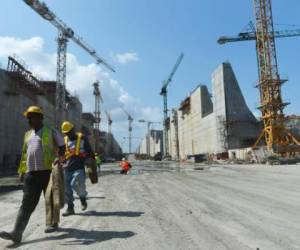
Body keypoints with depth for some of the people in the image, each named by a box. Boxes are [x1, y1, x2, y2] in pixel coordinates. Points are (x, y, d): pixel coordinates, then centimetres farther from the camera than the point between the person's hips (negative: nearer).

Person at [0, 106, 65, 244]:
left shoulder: (51, 132, 1)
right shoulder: (28, 134, 17)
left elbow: (62, 147, 5)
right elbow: (25, 154, 20)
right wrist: (22, 171, 17)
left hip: (48, 172, -4)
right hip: (31, 173, 4)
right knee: (27, 203, -2)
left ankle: (53, 223, 27)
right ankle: (17, 233, -6)